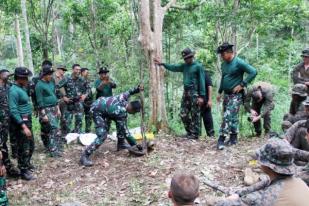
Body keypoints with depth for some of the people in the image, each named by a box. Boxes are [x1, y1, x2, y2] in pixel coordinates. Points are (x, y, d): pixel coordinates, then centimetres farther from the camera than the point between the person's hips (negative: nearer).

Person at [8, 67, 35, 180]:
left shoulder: (22, 88, 9)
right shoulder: (14, 90, -18)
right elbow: (13, 111, -24)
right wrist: (23, 126, -27)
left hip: (27, 120, 9)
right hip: (21, 122, -9)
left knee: (31, 145, 22)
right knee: (24, 148, 1)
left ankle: (27, 164, 41)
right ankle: (24, 171, 14)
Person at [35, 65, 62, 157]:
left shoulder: (51, 82, 11)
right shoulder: (39, 85, -12)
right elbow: (40, 101, -14)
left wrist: (58, 109, 16)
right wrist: (43, 115, -17)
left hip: (54, 109, 8)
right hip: (46, 110, -7)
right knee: (54, 129, -13)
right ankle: (53, 150, -8)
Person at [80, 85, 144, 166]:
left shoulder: (124, 97, -14)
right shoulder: (122, 113, -30)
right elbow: (125, 131, -23)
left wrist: (137, 89, -1)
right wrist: (135, 145, -17)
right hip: (97, 111, -9)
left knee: (120, 123, 12)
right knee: (102, 135, -19)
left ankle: (121, 144, 24)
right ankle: (85, 156, -14)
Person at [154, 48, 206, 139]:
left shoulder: (198, 66, -6)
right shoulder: (184, 66, 14)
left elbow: (202, 82, -10)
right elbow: (173, 67, 19)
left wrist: (201, 96, -15)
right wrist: (162, 64, 13)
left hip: (195, 93, -7)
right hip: (186, 92, 7)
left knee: (195, 114, -2)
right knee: (183, 114, 8)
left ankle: (194, 134, 5)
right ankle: (189, 131, 20)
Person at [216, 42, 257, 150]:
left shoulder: (239, 62, -12)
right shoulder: (223, 64, 11)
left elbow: (253, 72, -15)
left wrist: (242, 85, -15)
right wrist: (220, 92, 20)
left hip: (236, 95, -7)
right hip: (226, 94, 8)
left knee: (228, 117, -12)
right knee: (232, 117, 13)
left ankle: (221, 139, -11)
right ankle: (233, 138, 22)